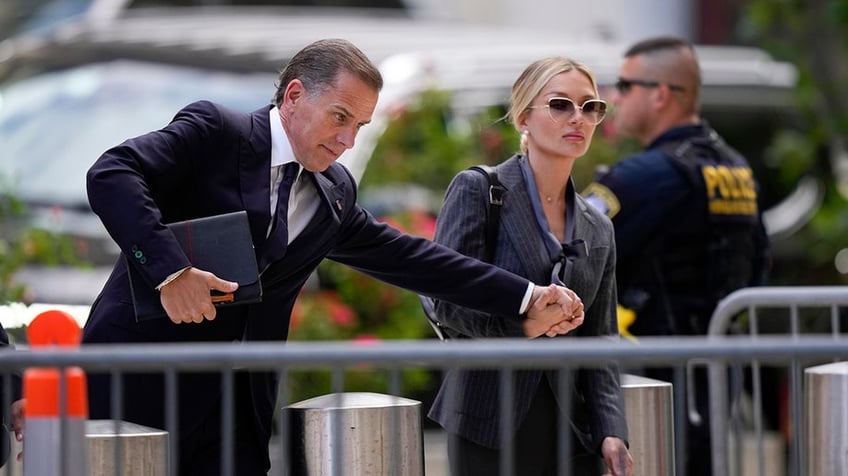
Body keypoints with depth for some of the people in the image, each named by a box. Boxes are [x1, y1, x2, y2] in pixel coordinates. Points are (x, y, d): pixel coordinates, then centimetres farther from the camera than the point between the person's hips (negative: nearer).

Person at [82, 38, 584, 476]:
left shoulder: (333, 195, 13)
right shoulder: (214, 131, -6)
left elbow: (409, 257, 19)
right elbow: (111, 174, -17)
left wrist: (526, 300, 17)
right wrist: (169, 268, -28)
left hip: (238, 407, 6)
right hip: (142, 385, -6)